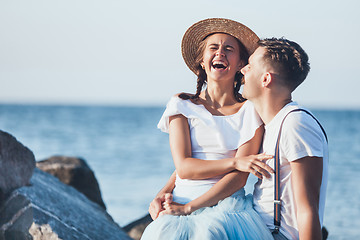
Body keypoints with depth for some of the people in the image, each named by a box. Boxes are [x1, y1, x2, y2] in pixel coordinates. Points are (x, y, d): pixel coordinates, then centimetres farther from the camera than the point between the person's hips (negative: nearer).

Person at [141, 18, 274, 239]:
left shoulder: (250, 110, 7)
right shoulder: (181, 105, 12)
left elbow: (239, 177, -3)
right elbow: (183, 167, 1)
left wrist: (189, 207, -12)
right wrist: (235, 162, -13)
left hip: (227, 204, -1)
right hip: (181, 200, 1)